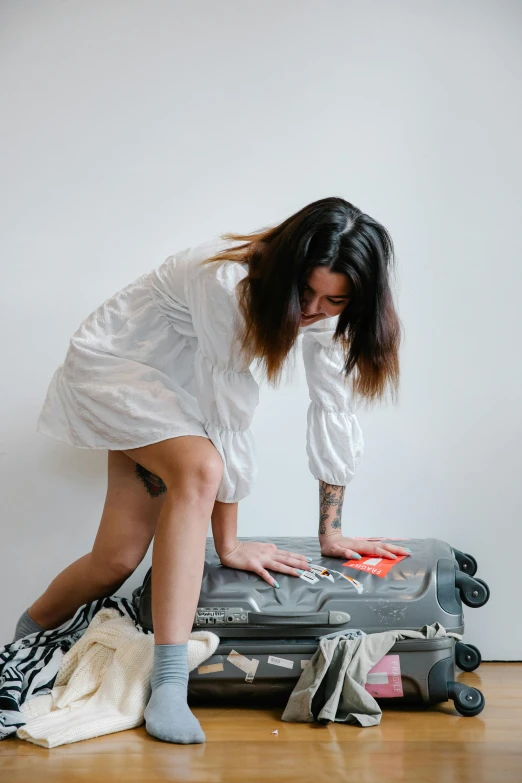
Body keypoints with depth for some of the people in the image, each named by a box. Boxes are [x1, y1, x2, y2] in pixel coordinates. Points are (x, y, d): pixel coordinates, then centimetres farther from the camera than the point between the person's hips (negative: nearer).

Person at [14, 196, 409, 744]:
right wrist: (228, 544, -23)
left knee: (118, 560, -2)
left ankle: (27, 638, 26)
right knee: (199, 469, -35)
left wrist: (330, 533, -7)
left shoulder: (328, 308, -15)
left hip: (174, 387, 7)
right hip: (113, 363, -6)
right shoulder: (227, 283, -36)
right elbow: (227, 417, -32)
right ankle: (168, 687, -34)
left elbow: (332, 410, -9)